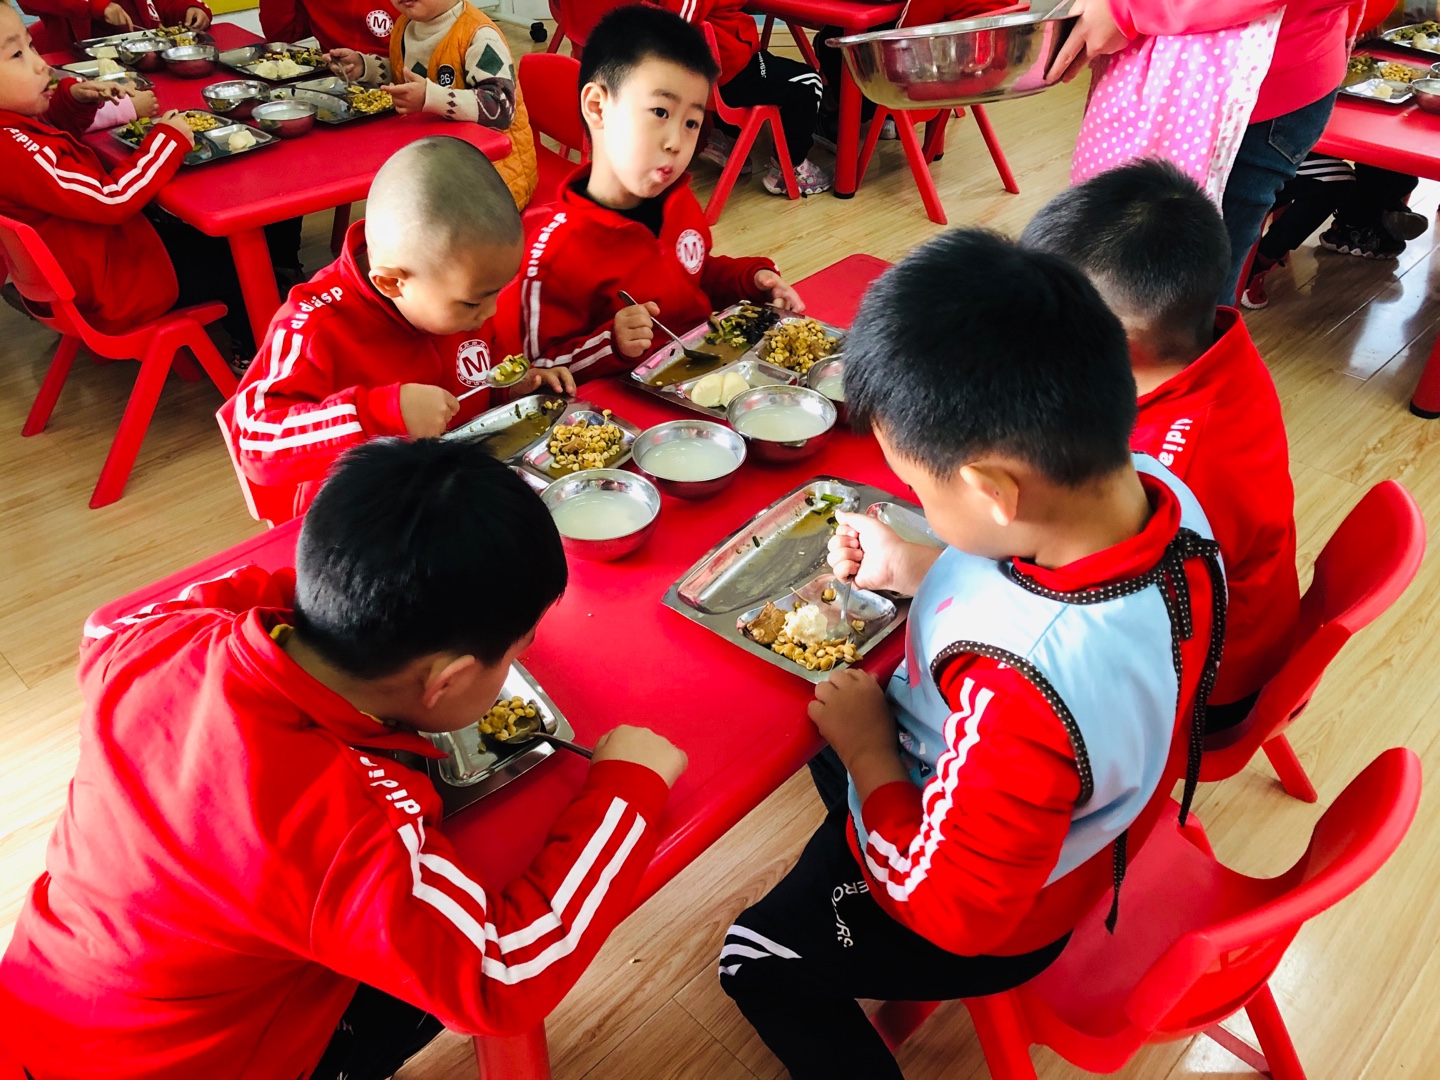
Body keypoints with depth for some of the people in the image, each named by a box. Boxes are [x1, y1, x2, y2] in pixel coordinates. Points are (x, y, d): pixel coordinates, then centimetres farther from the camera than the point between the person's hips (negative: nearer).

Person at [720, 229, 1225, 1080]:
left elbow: (950, 907, -29)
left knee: (758, 961, 19)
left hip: (987, 929, -7)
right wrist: (912, 569, -5)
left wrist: (867, 748, -18)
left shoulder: (1022, 695, -48)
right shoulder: (1158, 492, -24)